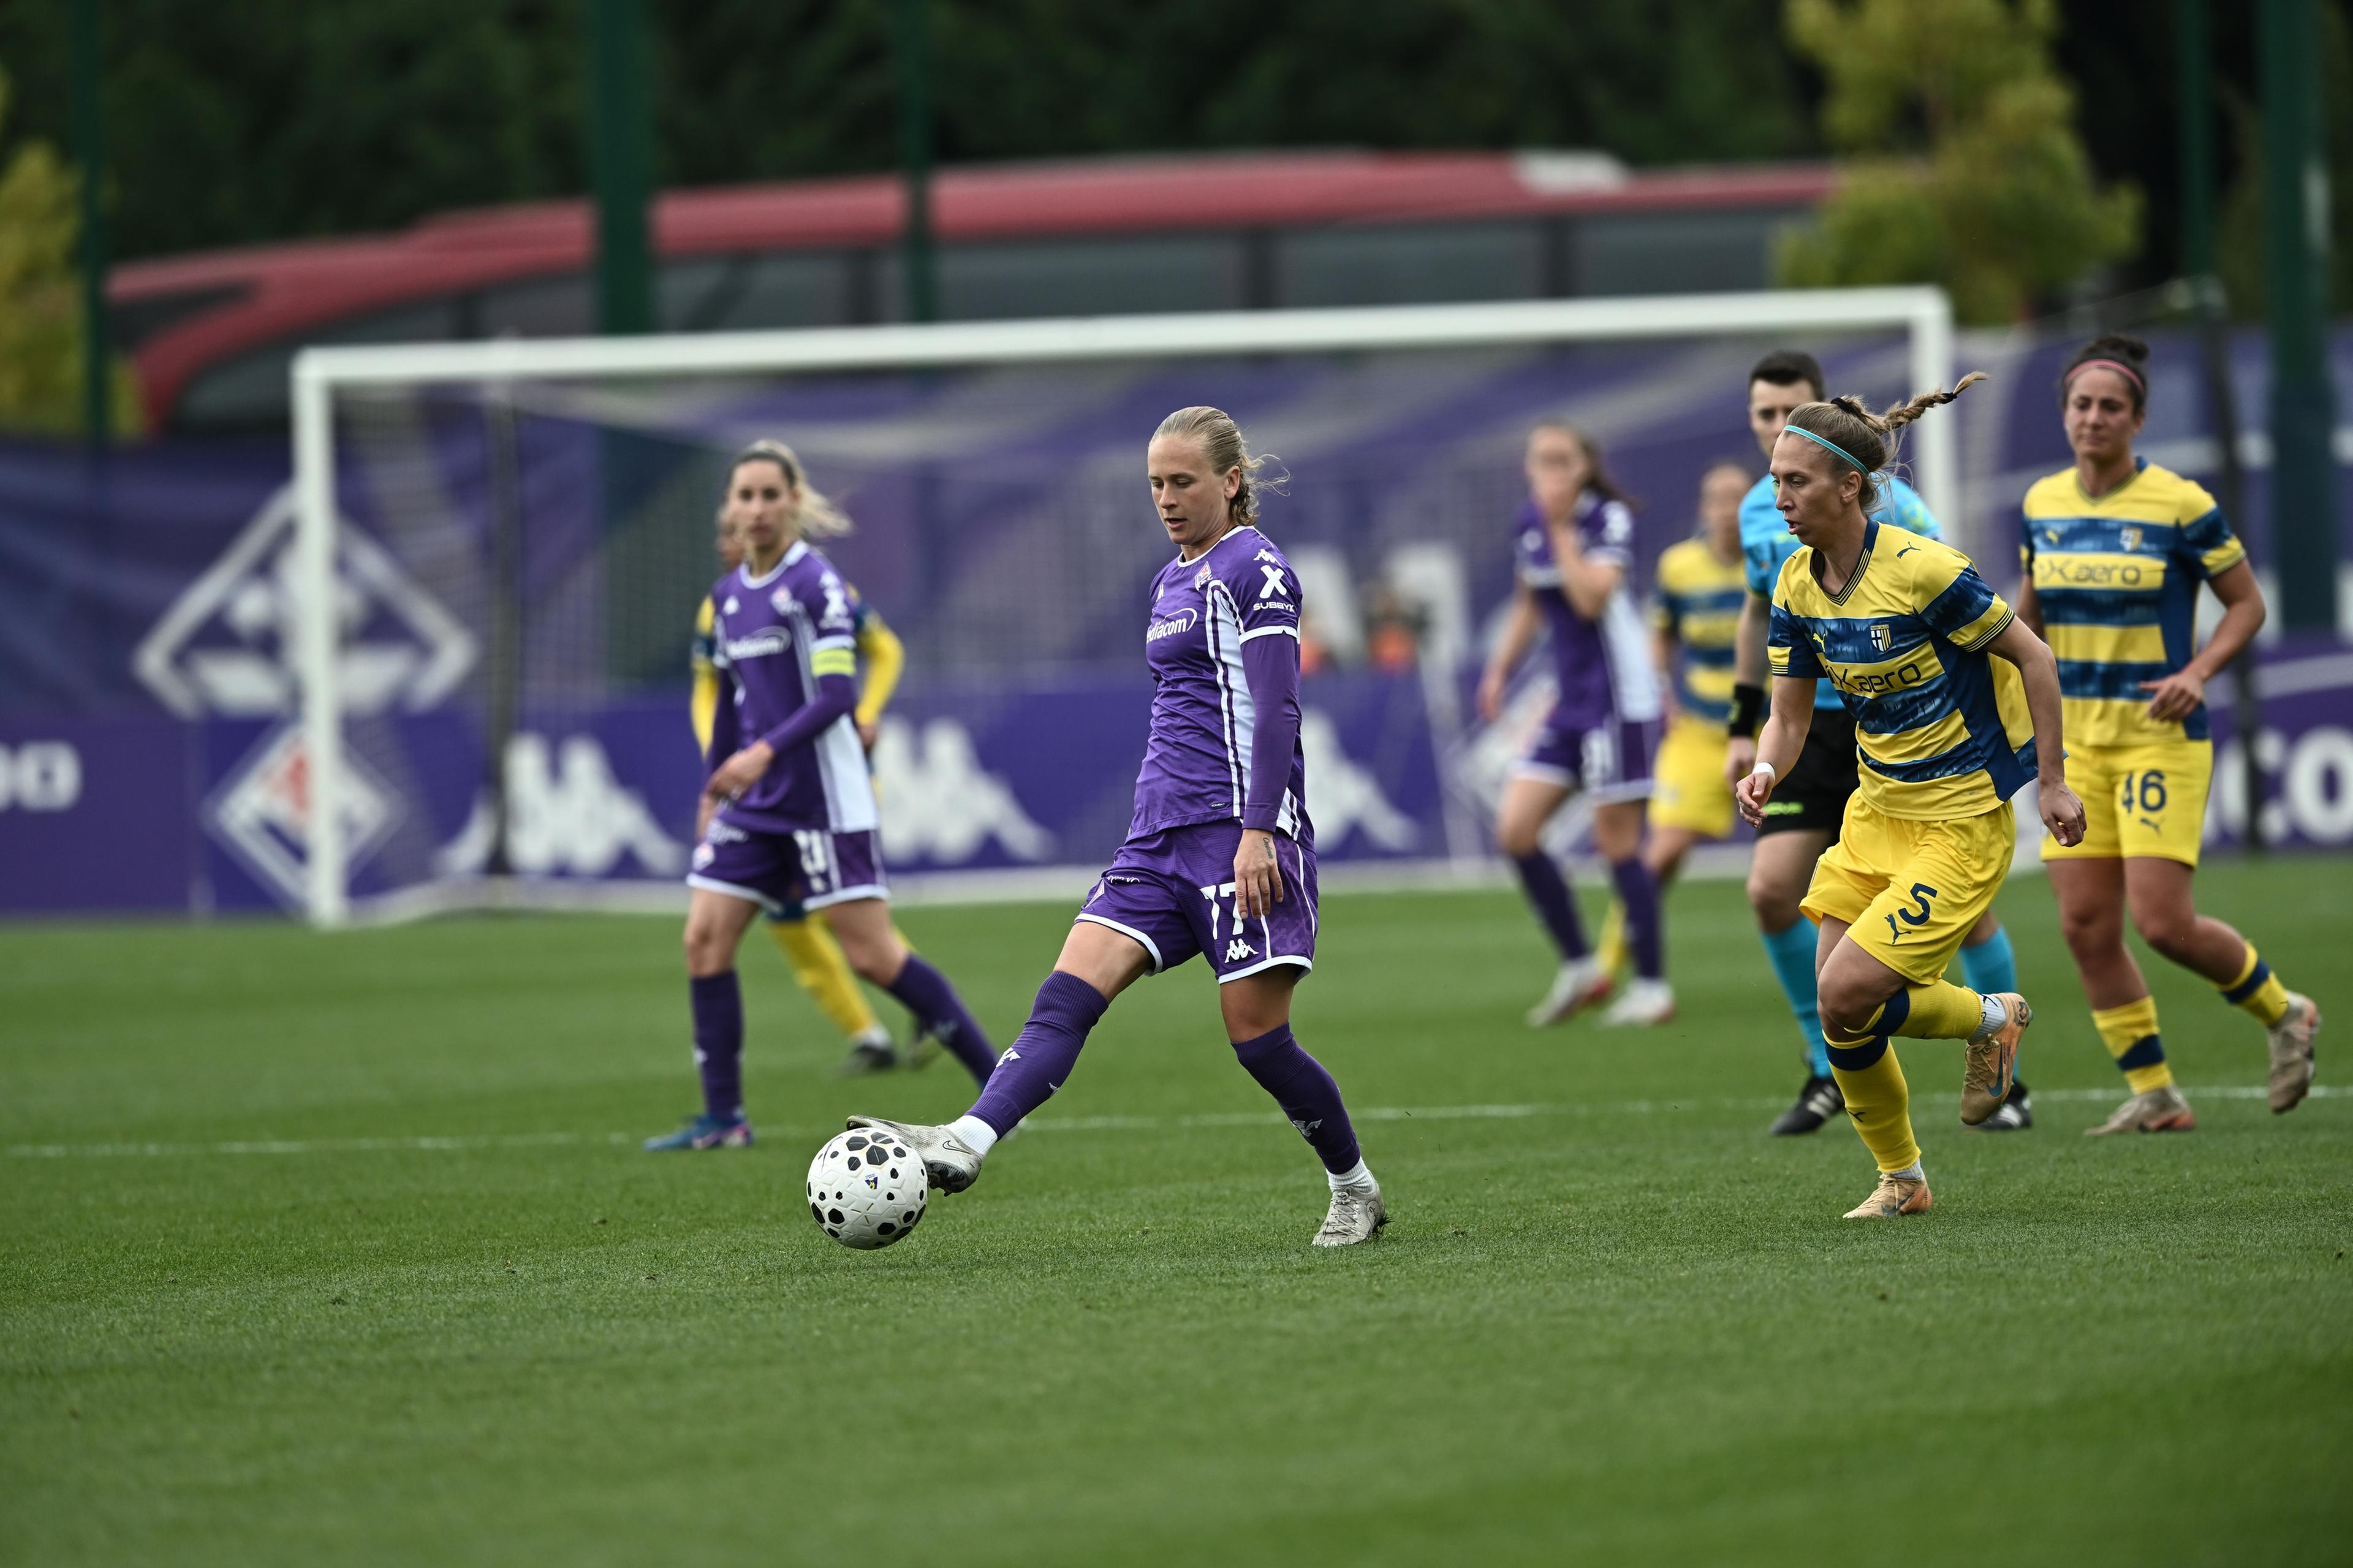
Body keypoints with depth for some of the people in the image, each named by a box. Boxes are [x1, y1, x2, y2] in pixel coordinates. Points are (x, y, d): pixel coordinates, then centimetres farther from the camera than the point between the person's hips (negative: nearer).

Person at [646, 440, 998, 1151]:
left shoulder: (816, 582, -10)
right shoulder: (728, 595, 12)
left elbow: (836, 694, -19)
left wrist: (766, 752, -29)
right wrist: (713, 793, 22)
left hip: (823, 795, -7)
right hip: (754, 800, 7)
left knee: (871, 953, -9)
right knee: (705, 939, -2)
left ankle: (1000, 1082, 1)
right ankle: (723, 1119, 4)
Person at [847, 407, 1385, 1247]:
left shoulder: (1256, 570, -6)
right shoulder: (1172, 581, 20)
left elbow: (1275, 709, -13)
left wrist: (1257, 831, -21)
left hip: (1241, 828, -8)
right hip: (1162, 833, 8)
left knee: (1256, 1034, -5)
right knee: (1070, 991, -10)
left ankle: (1355, 1190, 14)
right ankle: (967, 1142, -25)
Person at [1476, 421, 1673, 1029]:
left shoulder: (1610, 520, -11)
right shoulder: (1529, 524, 8)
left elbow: (1591, 598, -25)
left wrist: (1563, 529, -19)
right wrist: (1500, 669, 14)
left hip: (1618, 698, -7)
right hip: (1569, 700, 7)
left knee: (1617, 842, -6)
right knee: (1514, 830, -1)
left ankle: (1652, 987, 4)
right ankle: (1580, 967, 10)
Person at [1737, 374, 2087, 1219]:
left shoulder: (1922, 569, -21)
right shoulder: (1798, 587, 0)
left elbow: (2032, 657, -12)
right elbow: (1789, 713, 6)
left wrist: (2053, 783, -10)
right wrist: (1765, 772, -16)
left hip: (1961, 823, -7)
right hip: (1875, 811, 7)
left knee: (1847, 995, -16)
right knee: (1837, 1009, 1)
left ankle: (1991, 1019, 12)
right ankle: (1900, 1180, 21)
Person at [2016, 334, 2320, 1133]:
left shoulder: (2180, 505, -10)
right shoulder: (2042, 505, 5)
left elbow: (2247, 603, -3)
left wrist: (2198, 672, -17)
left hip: (2161, 736, -5)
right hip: (2076, 738, 5)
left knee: (2163, 923, -12)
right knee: (2085, 924, -2)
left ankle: (2284, 1013, 15)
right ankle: (2153, 1095, 9)